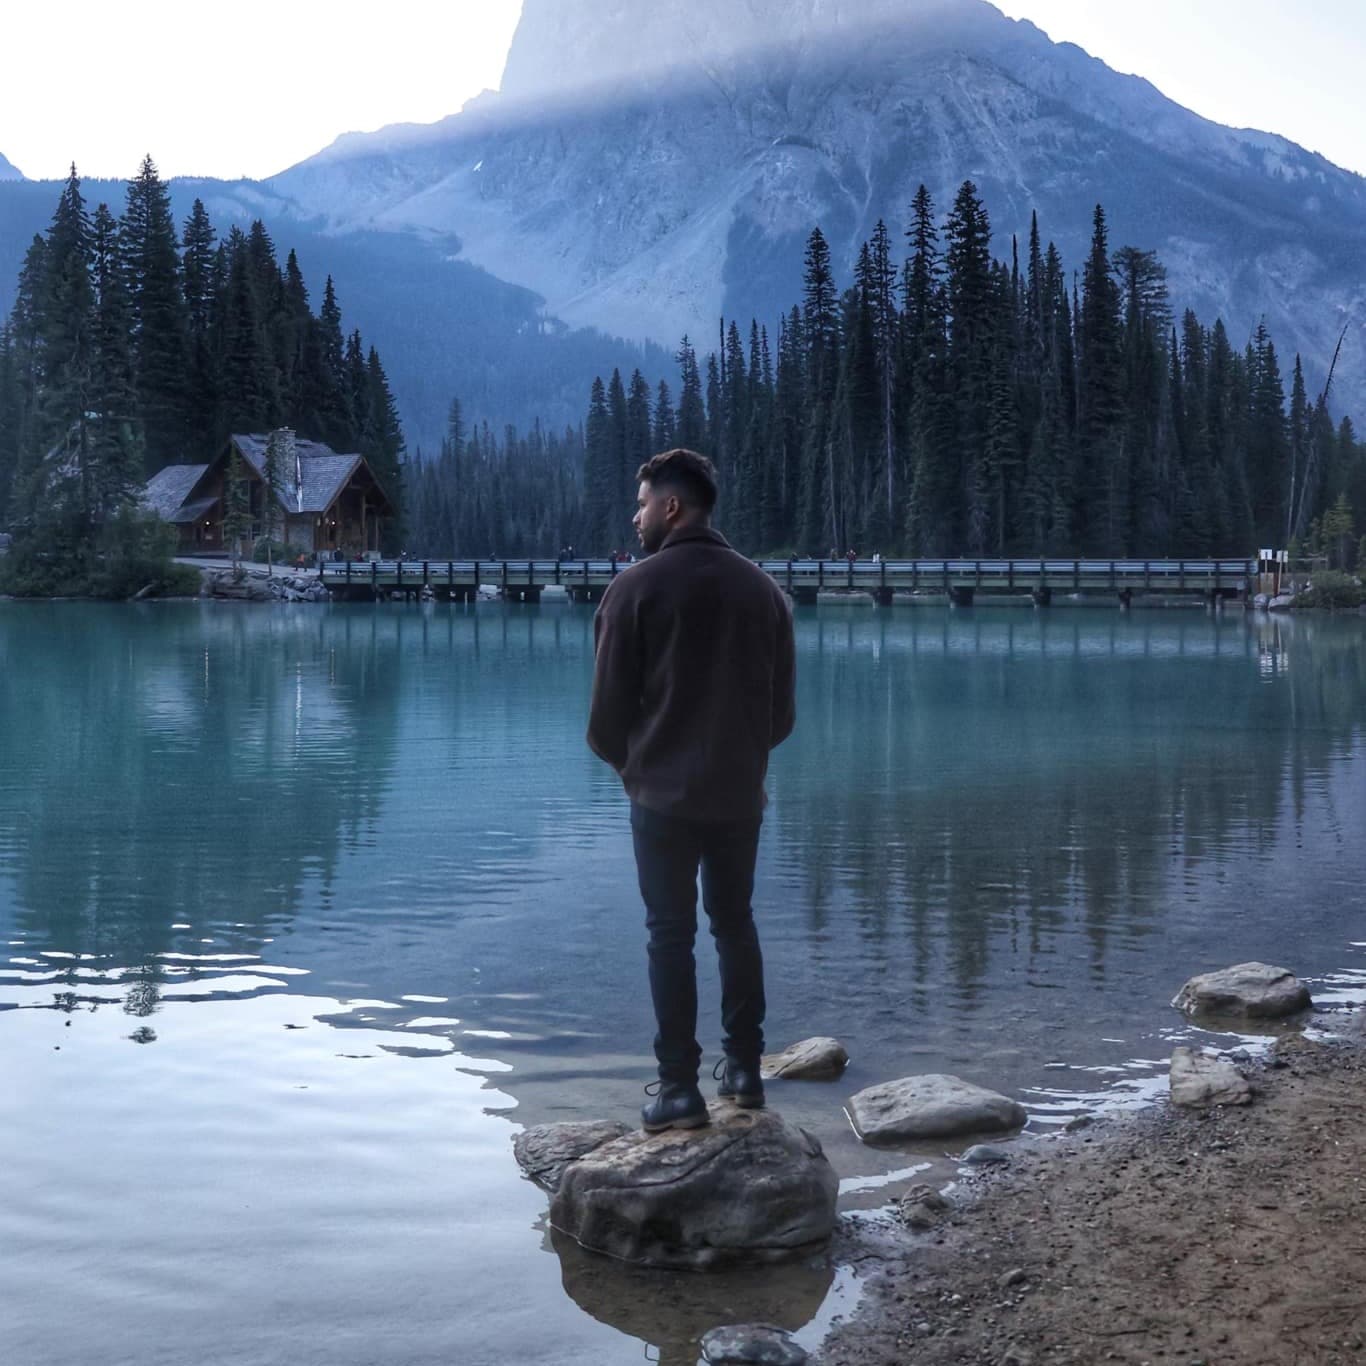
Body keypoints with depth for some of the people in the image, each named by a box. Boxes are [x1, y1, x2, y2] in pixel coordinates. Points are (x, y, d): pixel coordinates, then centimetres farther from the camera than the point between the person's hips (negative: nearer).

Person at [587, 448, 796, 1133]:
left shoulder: (636, 587, -10)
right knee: (735, 923, 16)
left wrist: (626, 761, 12)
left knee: (670, 934, 3)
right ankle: (744, 1070, 21)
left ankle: (679, 1088, 4)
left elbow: (608, 709, -7)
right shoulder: (763, 588, 4)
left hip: (663, 793, -4)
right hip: (740, 792, 4)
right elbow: (782, 710, 7)